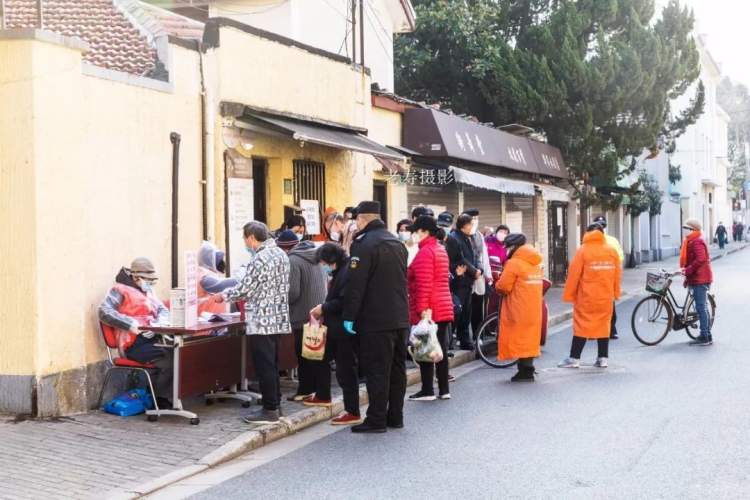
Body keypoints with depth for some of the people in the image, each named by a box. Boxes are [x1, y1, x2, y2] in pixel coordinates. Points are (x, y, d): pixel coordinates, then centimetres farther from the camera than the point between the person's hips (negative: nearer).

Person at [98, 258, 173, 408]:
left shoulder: (148, 291, 28)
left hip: (153, 338, 7)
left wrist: (160, 322, 0)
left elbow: (163, 310, 25)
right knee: (169, 357, -29)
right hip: (135, 345, -7)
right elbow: (104, 312, -8)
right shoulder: (120, 290, 5)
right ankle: (160, 400, -13)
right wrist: (130, 324, -17)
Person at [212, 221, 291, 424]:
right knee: (272, 365, 16)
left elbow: (244, 288, -15)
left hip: (262, 321, -9)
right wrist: (248, 296, 24)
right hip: (277, 319, 9)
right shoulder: (281, 254, 11)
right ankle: (275, 405, 23)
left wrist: (223, 296, 1)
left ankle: (270, 411, 2)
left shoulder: (260, 259, -17)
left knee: (264, 367, -2)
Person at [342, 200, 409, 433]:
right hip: (400, 318, 8)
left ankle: (377, 419, 1)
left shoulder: (364, 244, -13)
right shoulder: (397, 243, 14)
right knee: (397, 368, 13)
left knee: (377, 370, -3)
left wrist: (349, 316, -12)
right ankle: (395, 416, 21)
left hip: (376, 319, -8)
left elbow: (355, 285, -17)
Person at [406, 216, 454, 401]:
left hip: (428, 310, -9)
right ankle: (444, 389, 14)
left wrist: (422, 309, -23)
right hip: (444, 308, 9)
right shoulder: (441, 250, 16)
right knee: (441, 348, 10)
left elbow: (424, 284, -20)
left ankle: (427, 390, 2)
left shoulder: (425, 252, -13)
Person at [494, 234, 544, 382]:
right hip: (534, 309, 7)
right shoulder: (536, 263, 12)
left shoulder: (514, 263, -13)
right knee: (528, 338, 13)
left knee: (519, 339, -1)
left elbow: (503, 287, -15)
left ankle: (525, 371, -1)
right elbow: (534, 284, 15)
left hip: (519, 310, -7)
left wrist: (497, 284, 5)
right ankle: (528, 369, 17)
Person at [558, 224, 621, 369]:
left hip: (586, 297, -3)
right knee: (604, 326, 10)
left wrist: (568, 294, -1)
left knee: (581, 326, 1)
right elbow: (618, 274, 8)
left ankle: (574, 358, 2)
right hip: (606, 297, 3)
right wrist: (616, 293, 19)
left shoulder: (583, 250, -7)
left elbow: (574, 274, -8)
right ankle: (603, 358, 12)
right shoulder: (612, 251, 4)